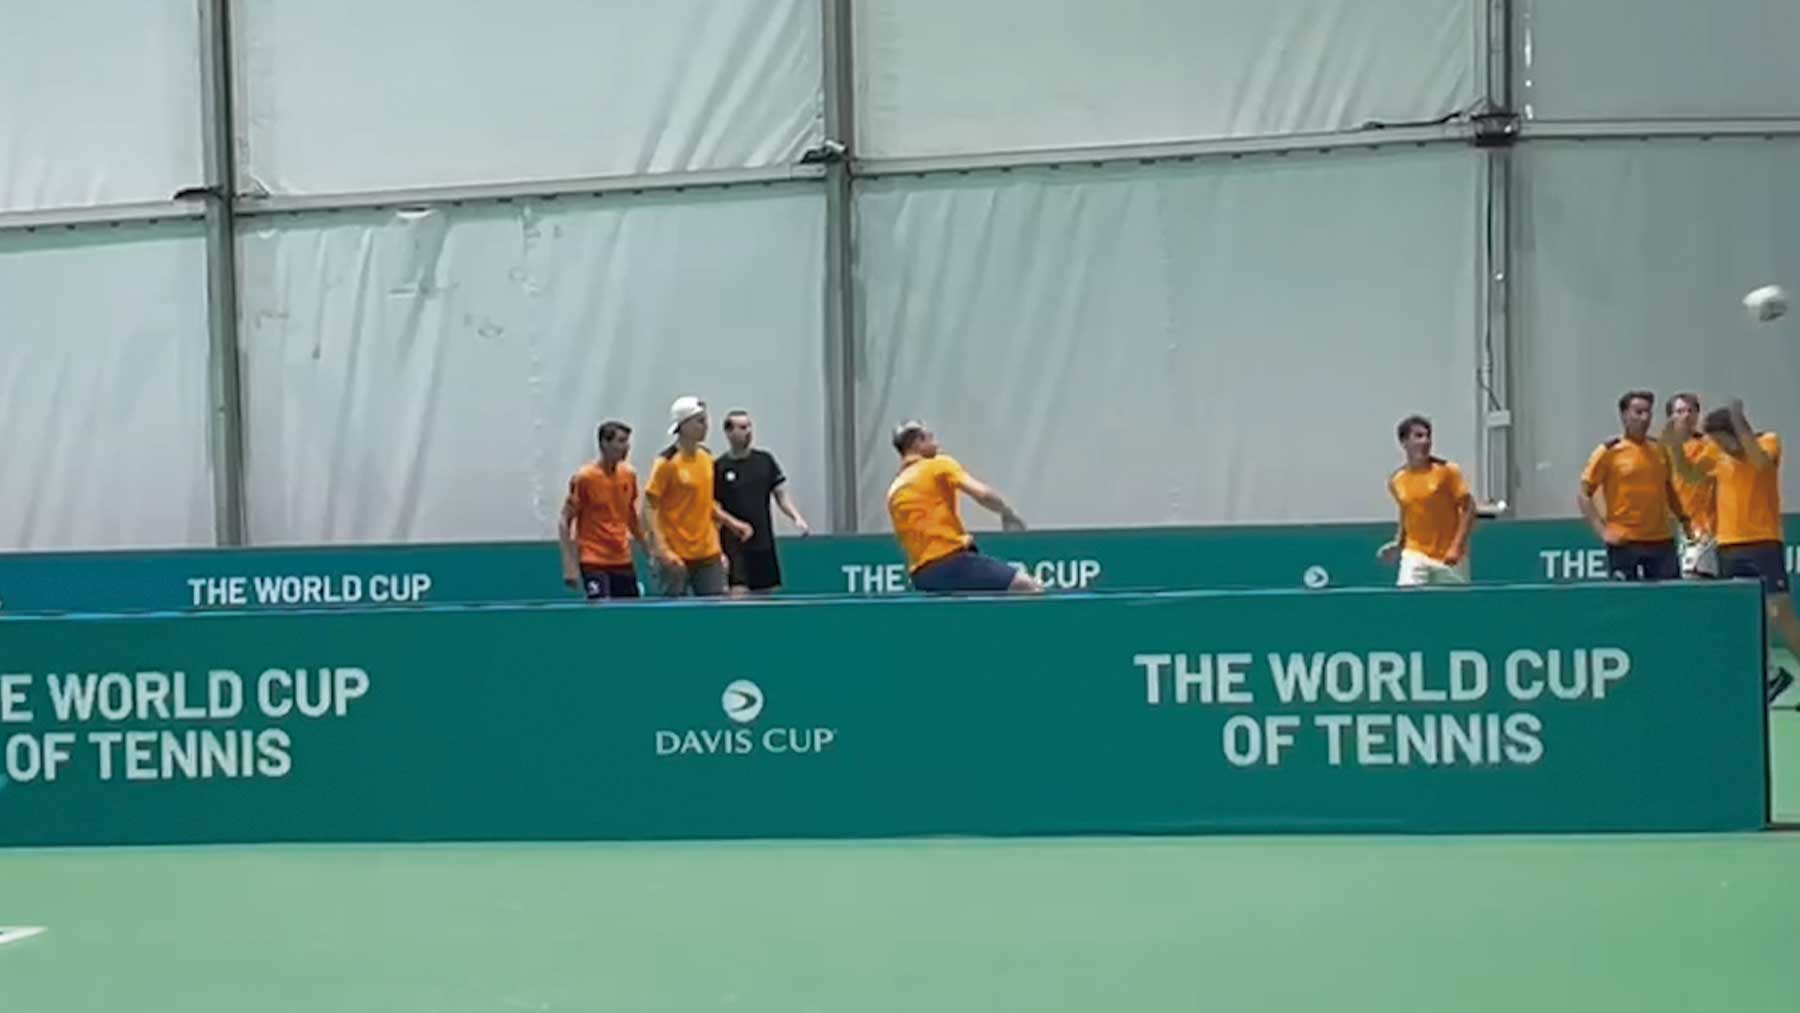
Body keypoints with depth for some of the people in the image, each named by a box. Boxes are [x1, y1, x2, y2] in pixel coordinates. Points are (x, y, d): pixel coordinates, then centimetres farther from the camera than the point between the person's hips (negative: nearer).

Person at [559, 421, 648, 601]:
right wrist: (569, 565, -13)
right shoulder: (584, 478, -11)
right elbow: (565, 522, -7)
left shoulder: (629, 474, 4)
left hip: (623, 561, 6)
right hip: (593, 562, -5)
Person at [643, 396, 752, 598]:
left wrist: (732, 522, 11)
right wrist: (662, 549, -22)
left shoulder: (706, 458, 9)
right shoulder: (667, 462, -12)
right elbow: (649, 508, -13)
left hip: (708, 554, 6)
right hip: (677, 558, -6)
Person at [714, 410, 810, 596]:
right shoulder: (719, 468, -4)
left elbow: (781, 495, 11)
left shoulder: (765, 460, 7)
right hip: (735, 551, -4)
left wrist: (796, 518, -8)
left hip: (765, 547, 4)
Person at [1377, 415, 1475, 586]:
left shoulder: (1447, 471, -8)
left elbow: (1469, 508, -8)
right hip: (1415, 554, 2)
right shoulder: (1396, 481, 3)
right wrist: (1398, 542, 4)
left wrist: (1456, 547, -16)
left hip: (1449, 557, -2)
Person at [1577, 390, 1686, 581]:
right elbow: (1584, 495, -1)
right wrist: (1603, 531, -10)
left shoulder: (1660, 450, 11)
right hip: (1624, 543, -4)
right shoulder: (1609, 452, -2)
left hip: (1662, 542, 4)